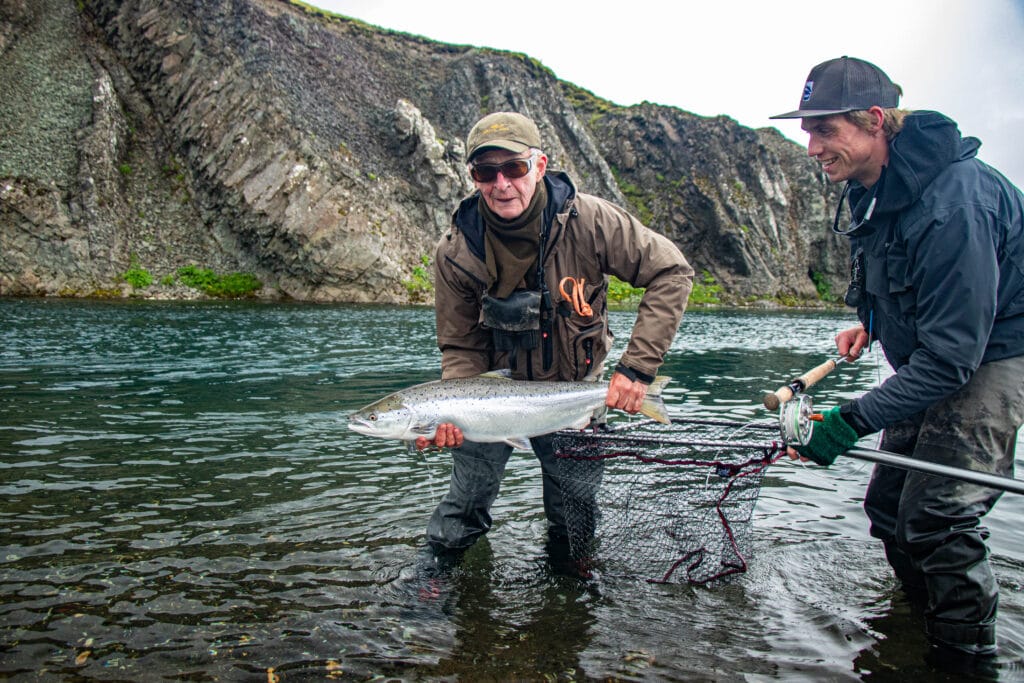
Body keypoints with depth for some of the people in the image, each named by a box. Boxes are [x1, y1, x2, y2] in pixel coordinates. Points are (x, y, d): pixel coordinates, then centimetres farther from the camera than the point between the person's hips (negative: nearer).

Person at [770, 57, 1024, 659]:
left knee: (936, 515, -15)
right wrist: (872, 323, 7)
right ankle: (924, 620, 31)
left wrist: (852, 422, -32)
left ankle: (967, 650, 7)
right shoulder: (872, 188, 0)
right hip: (940, 355, 9)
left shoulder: (953, 200, -30)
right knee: (888, 503, 10)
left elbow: (951, 355, -31)